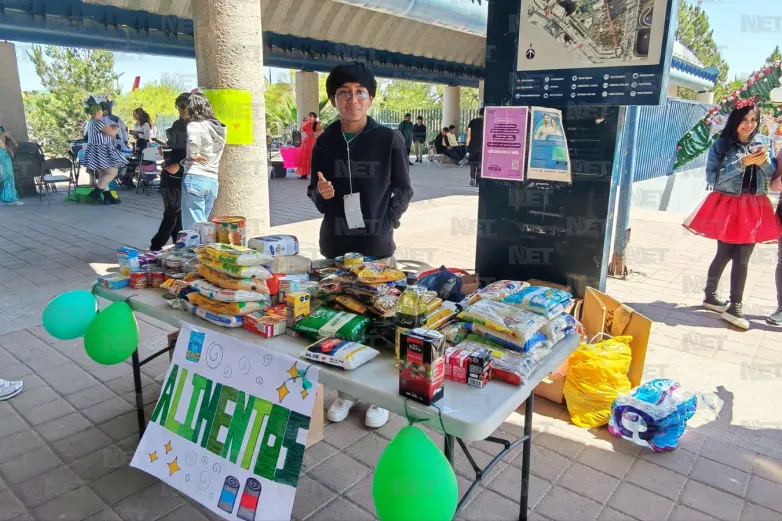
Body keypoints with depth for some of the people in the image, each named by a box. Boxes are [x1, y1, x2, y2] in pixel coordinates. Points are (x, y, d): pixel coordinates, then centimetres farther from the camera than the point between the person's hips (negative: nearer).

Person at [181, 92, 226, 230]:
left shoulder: (195, 125, -7)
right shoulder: (218, 127, 12)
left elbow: (193, 142, -28)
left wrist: (194, 155, -10)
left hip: (195, 178, -7)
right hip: (213, 181, 7)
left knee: (193, 227, -3)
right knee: (202, 223, 16)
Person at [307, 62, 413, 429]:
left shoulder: (389, 140, -5)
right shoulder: (324, 143, 4)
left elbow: (403, 189, 1)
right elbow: (315, 193, 11)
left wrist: (387, 223, -11)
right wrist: (321, 194, -12)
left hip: (376, 246, -3)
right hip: (334, 245, 3)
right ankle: (346, 390, 29)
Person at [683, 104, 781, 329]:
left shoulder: (763, 142, 7)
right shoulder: (721, 145, -5)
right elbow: (712, 177, -11)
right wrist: (741, 163, -20)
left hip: (754, 206, 4)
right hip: (727, 205, -3)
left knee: (742, 258, 2)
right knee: (725, 254, 3)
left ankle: (734, 307, 8)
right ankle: (710, 295, 24)